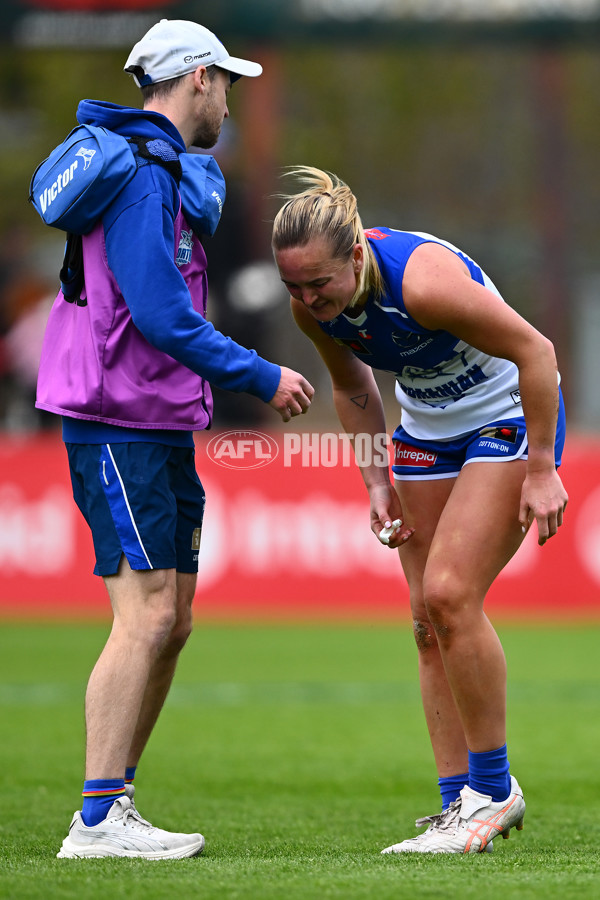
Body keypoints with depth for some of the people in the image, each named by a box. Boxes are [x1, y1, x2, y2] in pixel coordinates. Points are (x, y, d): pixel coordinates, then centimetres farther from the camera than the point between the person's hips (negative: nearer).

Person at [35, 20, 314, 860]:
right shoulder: (141, 174, -13)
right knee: (146, 615, -14)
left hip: (162, 427, 11)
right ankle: (98, 821, -15)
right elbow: (159, 314, -21)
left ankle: (116, 803, 13)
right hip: (122, 422, -11)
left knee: (172, 619, 10)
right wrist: (260, 377, -16)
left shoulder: (168, 173, 20)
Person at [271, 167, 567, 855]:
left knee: (449, 593, -18)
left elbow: (535, 351, -26)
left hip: (508, 417, -7)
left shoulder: (423, 280, -35)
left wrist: (540, 472, -22)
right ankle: (460, 803, 5)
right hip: (427, 428, 7)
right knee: (427, 616, 1)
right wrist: (377, 483, 2)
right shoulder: (313, 307, -14)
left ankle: (493, 789, -6)